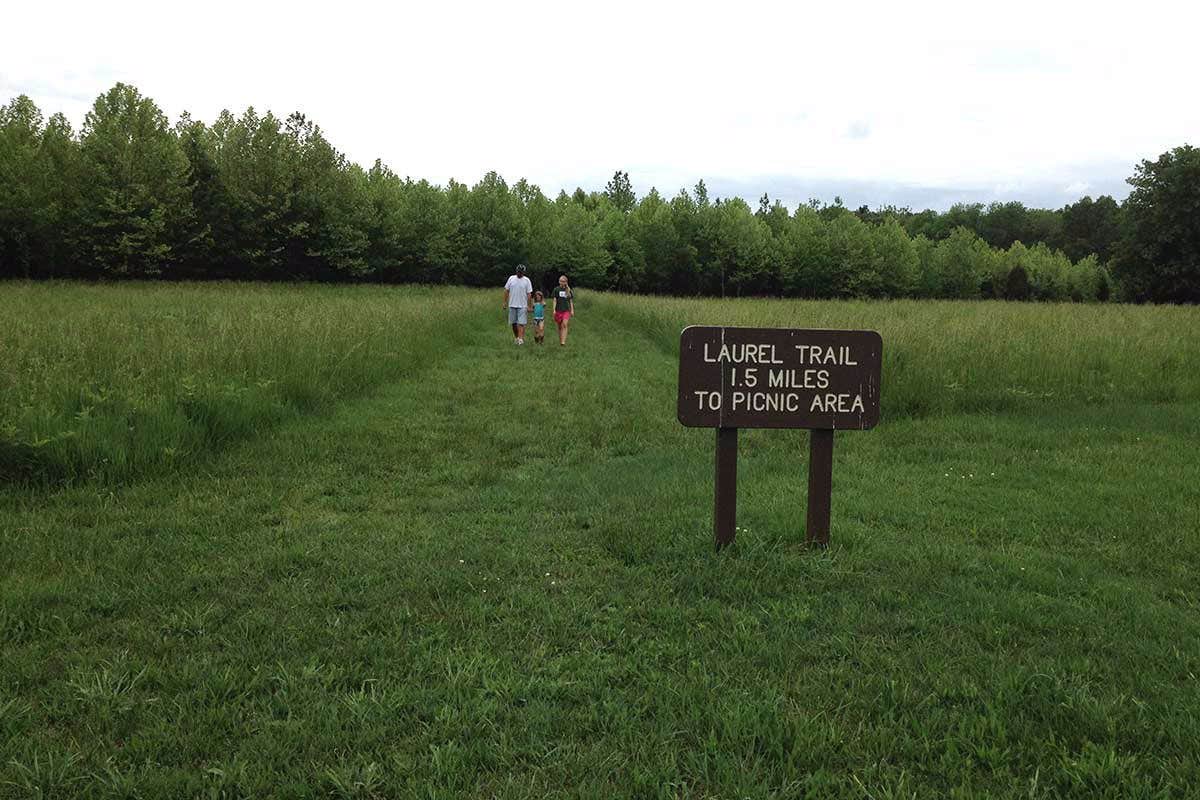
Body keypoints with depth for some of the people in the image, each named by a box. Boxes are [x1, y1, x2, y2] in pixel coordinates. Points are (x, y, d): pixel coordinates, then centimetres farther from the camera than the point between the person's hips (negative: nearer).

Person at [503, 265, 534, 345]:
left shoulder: (526, 280, -1)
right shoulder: (511, 278, 6)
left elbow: (529, 294, -1)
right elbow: (506, 291, 10)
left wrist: (528, 305, -5)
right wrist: (505, 302, 7)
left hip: (522, 306, -3)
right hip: (512, 305, 3)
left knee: (521, 323, -9)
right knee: (513, 323, 9)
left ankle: (520, 339, -12)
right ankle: (516, 337, 23)